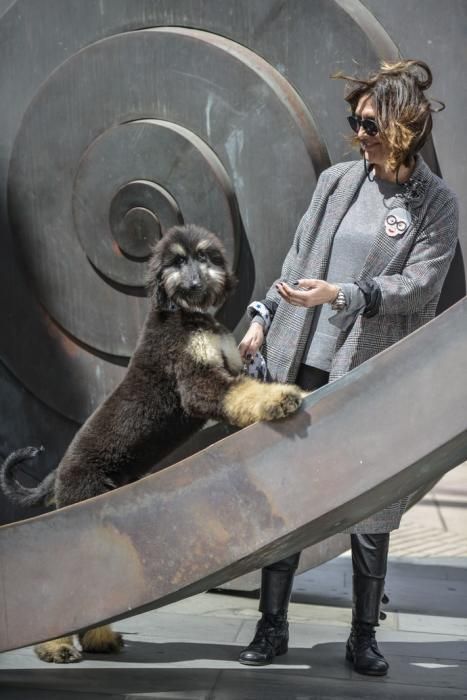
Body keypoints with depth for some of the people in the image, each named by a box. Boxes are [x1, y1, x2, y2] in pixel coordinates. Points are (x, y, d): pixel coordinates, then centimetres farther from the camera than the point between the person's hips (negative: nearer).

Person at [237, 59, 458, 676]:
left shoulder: (435, 204, -3)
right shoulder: (337, 181, 9)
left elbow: (419, 287, -12)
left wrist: (338, 293, -22)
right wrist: (264, 316, 10)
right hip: (305, 363, 3)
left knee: (370, 512, 6)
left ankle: (364, 636, 23)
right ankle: (272, 626, 19)